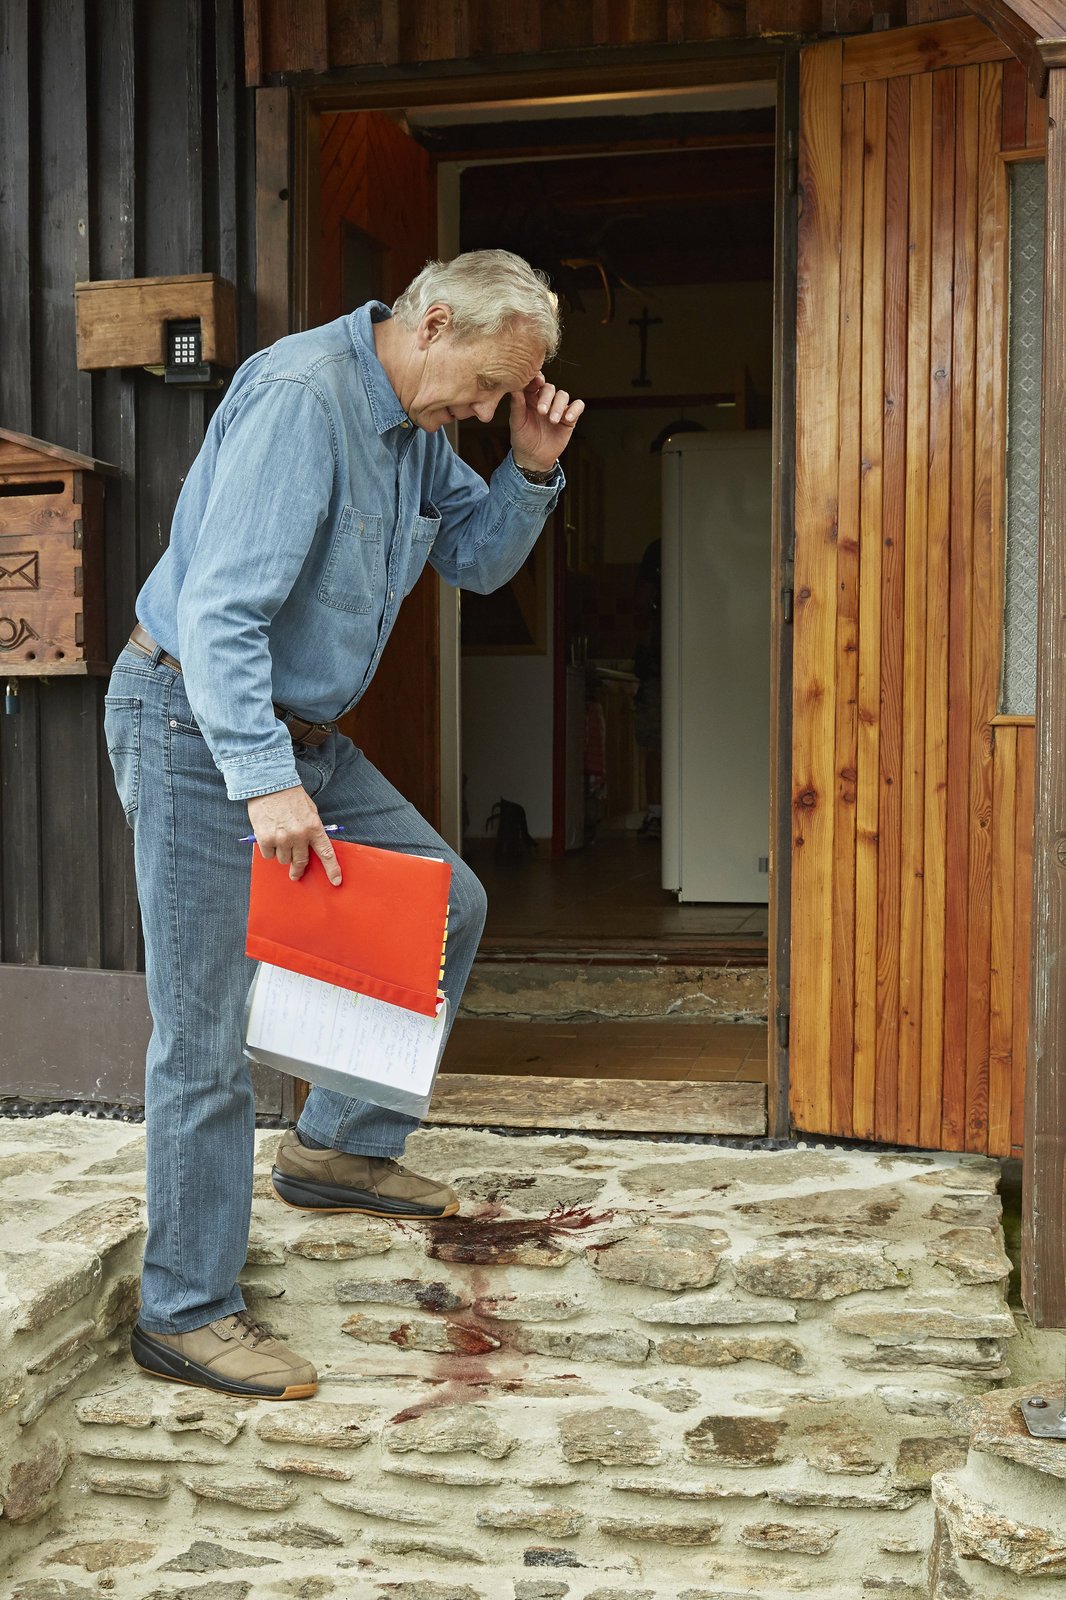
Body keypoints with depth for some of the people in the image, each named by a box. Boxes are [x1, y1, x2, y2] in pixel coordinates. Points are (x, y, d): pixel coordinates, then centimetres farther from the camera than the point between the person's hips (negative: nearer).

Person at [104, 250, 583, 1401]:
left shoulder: (415, 423, 8)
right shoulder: (303, 396, -22)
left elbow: (477, 560, 18)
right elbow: (219, 607, -28)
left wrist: (531, 467, 0)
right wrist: (265, 782, -33)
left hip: (299, 735, 9)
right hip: (198, 731, -9)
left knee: (450, 907, 12)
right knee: (208, 1034, -5)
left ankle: (338, 1147, 23)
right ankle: (184, 1314, 9)